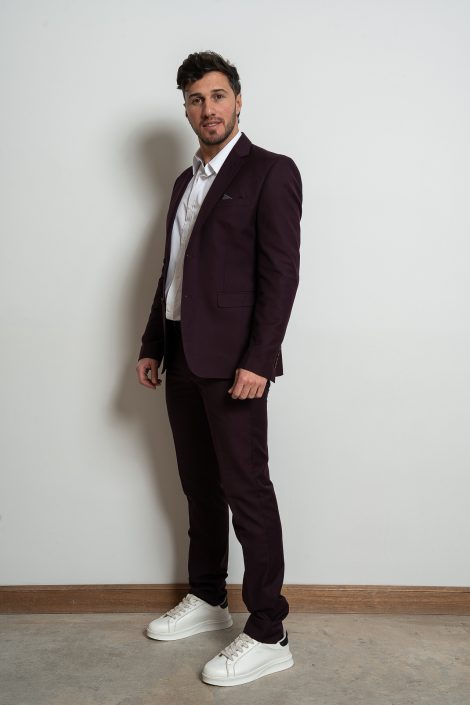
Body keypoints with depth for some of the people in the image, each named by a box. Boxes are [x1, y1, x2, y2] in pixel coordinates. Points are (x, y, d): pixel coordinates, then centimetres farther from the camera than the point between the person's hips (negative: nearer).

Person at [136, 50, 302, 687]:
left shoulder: (269, 172, -5)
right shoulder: (186, 181, 19)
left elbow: (281, 273, -13)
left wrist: (257, 362, -20)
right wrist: (152, 347, 15)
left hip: (232, 362, -7)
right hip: (182, 359, 8)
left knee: (247, 492, -3)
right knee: (200, 487, 16)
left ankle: (267, 636, 8)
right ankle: (207, 599, 32)